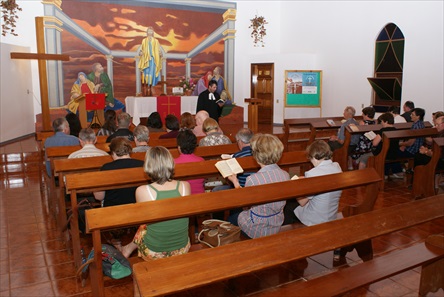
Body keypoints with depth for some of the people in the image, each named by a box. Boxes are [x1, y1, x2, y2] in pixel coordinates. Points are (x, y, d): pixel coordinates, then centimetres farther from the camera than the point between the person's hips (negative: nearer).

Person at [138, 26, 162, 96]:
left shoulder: (156, 41, 12)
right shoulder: (144, 40, 13)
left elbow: (158, 50, 10)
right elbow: (141, 49, 11)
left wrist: (160, 53, -11)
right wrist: (140, 52, -10)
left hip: (153, 59, 0)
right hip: (146, 59, 0)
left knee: (151, 73, -6)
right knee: (146, 73, -8)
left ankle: (149, 87, -3)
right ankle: (145, 89, -8)